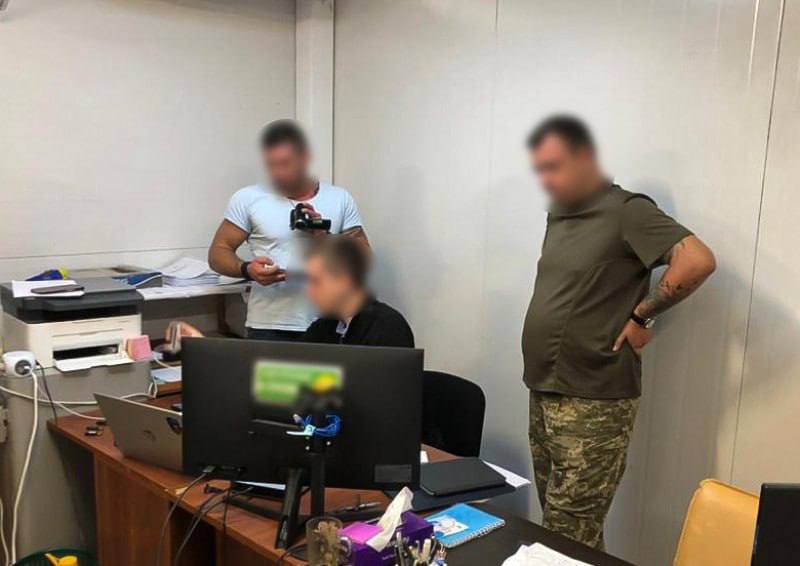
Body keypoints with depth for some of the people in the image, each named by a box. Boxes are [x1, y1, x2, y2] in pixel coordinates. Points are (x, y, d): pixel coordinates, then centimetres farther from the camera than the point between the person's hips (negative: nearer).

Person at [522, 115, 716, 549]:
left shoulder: (625, 211, -12)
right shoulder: (558, 214, 12)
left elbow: (698, 260, -23)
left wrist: (640, 317, -15)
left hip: (593, 403, -8)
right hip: (543, 395, 8)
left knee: (570, 535, -1)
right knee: (555, 520, 17)